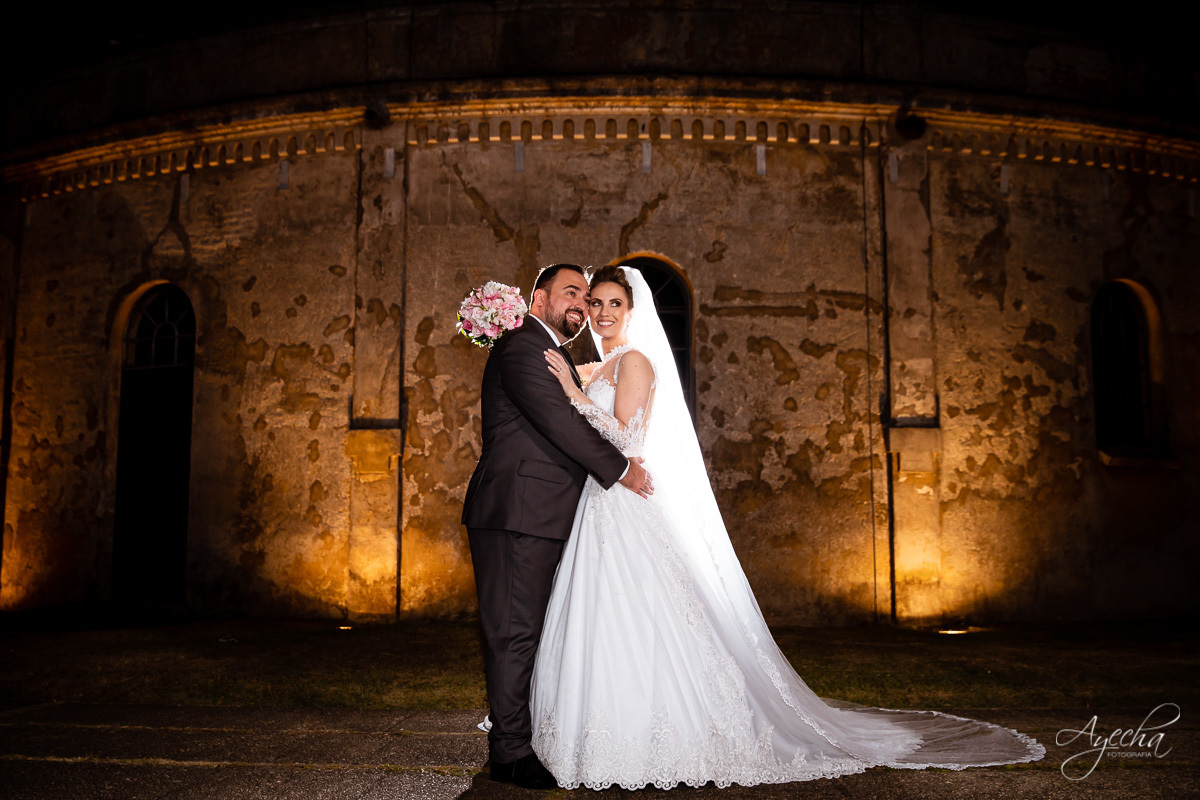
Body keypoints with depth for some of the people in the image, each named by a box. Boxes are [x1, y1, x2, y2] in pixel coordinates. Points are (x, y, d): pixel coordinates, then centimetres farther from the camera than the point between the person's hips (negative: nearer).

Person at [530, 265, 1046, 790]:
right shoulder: (599, 371, 20)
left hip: (633, 511, -9)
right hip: (600, 511, 9)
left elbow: (627, 439, -18)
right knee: (602, 633, 9)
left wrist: (573, 393, -19)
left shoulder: (634, 361, -7)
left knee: (638, 633, -7)